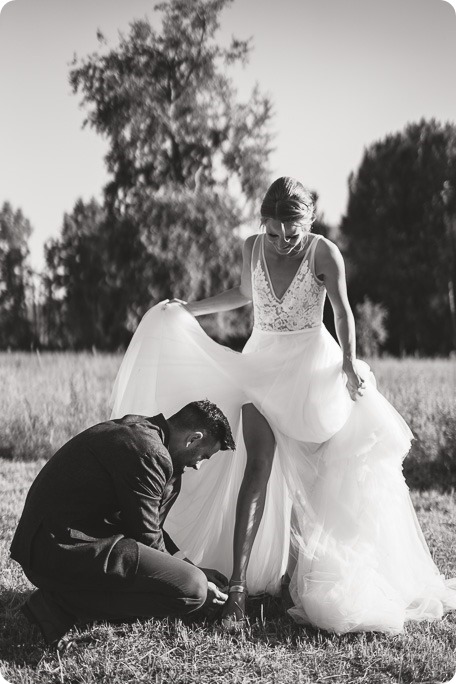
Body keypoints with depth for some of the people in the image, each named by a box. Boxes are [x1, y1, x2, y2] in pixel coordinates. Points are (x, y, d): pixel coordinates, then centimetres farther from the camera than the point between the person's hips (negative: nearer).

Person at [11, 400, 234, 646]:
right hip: (64, 550, -11)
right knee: (192, 589, -16)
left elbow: (144, 524, 25)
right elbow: (147, 539, -9)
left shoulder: (131, 429, 17)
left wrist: (192, 568, 22)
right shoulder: (149, 453, -15)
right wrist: (196, 581, 5)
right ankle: (65, 605, -12)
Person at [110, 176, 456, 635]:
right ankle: (238, 584, -16)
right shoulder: (252, 248, 3)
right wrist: (189, 309, 15)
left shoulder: (324, 253, -9)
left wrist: (349, 361, -32)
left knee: (309, 474, 2)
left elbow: (342, 310, -17)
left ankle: (296, 571, 15)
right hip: (262, 361, 2)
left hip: (311, 364, -2)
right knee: (258, 467, -11)